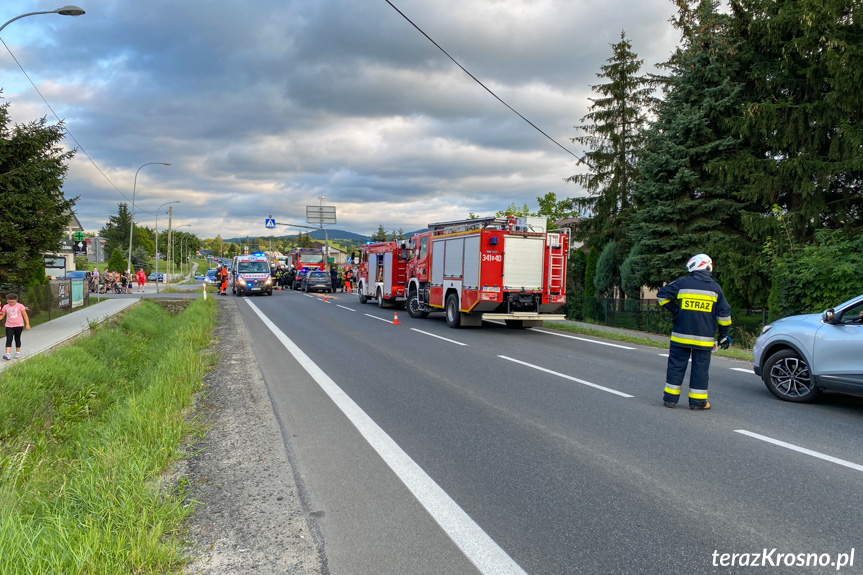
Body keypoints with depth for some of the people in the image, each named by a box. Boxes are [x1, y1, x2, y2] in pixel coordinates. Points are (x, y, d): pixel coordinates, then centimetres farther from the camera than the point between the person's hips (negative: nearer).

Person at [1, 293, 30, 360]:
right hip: (9, 326, 2)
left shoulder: (20, 306, -3)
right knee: (9, 339, -9)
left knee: (17, 339, 9)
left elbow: (25, 315, -1)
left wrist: (27, 324, -4)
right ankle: (8, 354, -17)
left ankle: (18, 352, 23)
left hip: (18, 325, -1)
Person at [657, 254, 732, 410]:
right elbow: (724, 313, 6)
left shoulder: (682, 283, -2)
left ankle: (670, 397, 12)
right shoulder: (715, 287, 4)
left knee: (676, 365, 7)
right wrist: (724, 335, 12)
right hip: (704, 338, 1)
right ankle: (698, 401, 11)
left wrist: (673, 309, 7)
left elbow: (662, 294, -1)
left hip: (681, 335, -1)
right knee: (700, 368, 7)